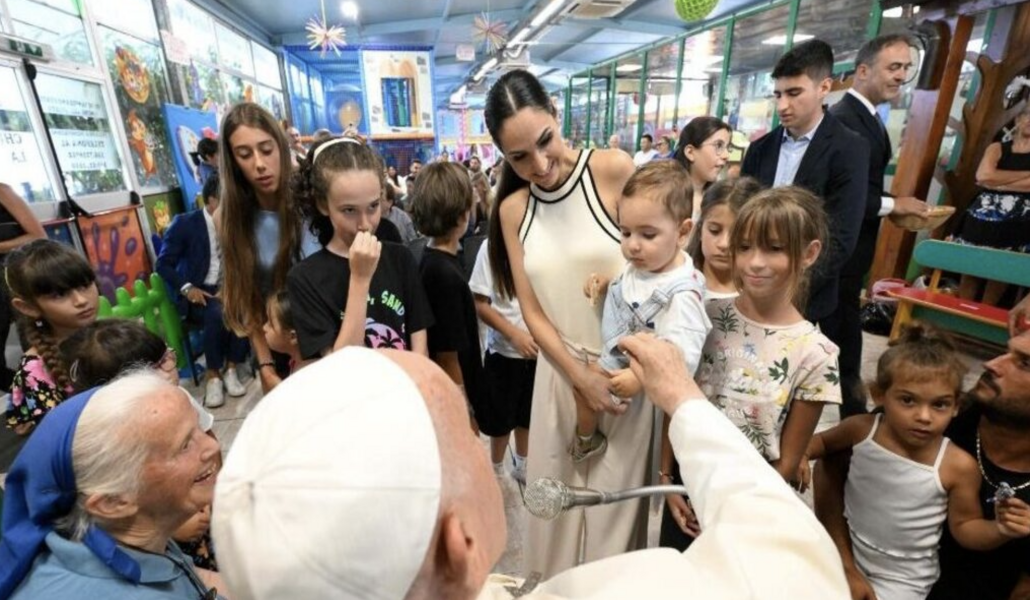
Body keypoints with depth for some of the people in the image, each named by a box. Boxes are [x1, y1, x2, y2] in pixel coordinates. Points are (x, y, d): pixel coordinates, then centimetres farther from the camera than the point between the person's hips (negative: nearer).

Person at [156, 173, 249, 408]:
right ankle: (213, 376, -17)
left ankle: (231, 369, -14)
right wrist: (187, 288, -19)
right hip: (199, 291, -3)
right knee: (217, 315, -34)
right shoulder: (184, 223, -5)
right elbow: (163, 264, -4)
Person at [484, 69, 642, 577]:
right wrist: (579, 376, -8)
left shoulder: (613, 170, -12)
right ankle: (554, 585, 46)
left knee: (617, 495, 14)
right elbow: (532, 311, 0)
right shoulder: (513, 208, -1)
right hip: (561, 370, 3)